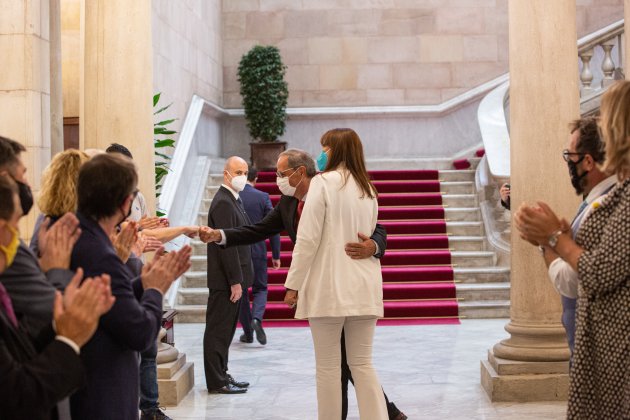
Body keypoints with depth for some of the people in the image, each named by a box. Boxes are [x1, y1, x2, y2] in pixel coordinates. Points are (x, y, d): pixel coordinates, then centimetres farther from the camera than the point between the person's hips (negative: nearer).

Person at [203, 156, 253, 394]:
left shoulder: (232, 200, 15)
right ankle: (217, 382, 4)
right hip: (225, 280, -10)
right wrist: (235, 281, -21)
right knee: (218, 331, -2)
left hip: (232, 279, 10)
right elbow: (226, 244, -21)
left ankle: (222, 376, 24)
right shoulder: (223, 203, -16)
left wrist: (239, 279, 16)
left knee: (225, 330, 15)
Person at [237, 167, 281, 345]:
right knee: (260, 289, 12)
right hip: (257, 251, -1)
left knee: (240, 291, 13)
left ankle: (247, 332, 16)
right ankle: (257, 318, -15)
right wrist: (276, 255, 3)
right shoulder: (263, 197, -5)